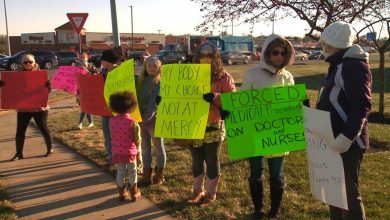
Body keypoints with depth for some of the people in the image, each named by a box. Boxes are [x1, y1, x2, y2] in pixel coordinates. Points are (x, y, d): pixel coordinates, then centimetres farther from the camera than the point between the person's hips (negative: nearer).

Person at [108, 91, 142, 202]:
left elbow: (112, 137, 2)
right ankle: (134, 194, 22)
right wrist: (138, 151, 6)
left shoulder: (112, 121, -6)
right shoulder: (132, 122, -17)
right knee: (132, 172, 14)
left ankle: (122, 193, 25)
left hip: (117, 152, 3)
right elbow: (137, 140, -10)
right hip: (130, 152, -3)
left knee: (120, 173, 16)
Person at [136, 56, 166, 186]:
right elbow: (137, 98, 9)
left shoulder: (160, 82, -8)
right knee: (145, 147, 11)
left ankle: (159, 175, 18)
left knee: (158, 147, 6)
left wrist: (146, 118, -19)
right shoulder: (141, 80, 9)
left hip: (154, 119, -5)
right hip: (142, 118, 6)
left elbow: (156, 103, -15)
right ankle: (146, 175, 21)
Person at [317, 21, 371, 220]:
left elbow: (362, 107, -25)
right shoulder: (339, 65, 15)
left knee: (348, 193, 0)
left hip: (347, 143, -10)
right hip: (334, 139, 10)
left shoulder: (354, 66, -16)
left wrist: (347, 137, -32)